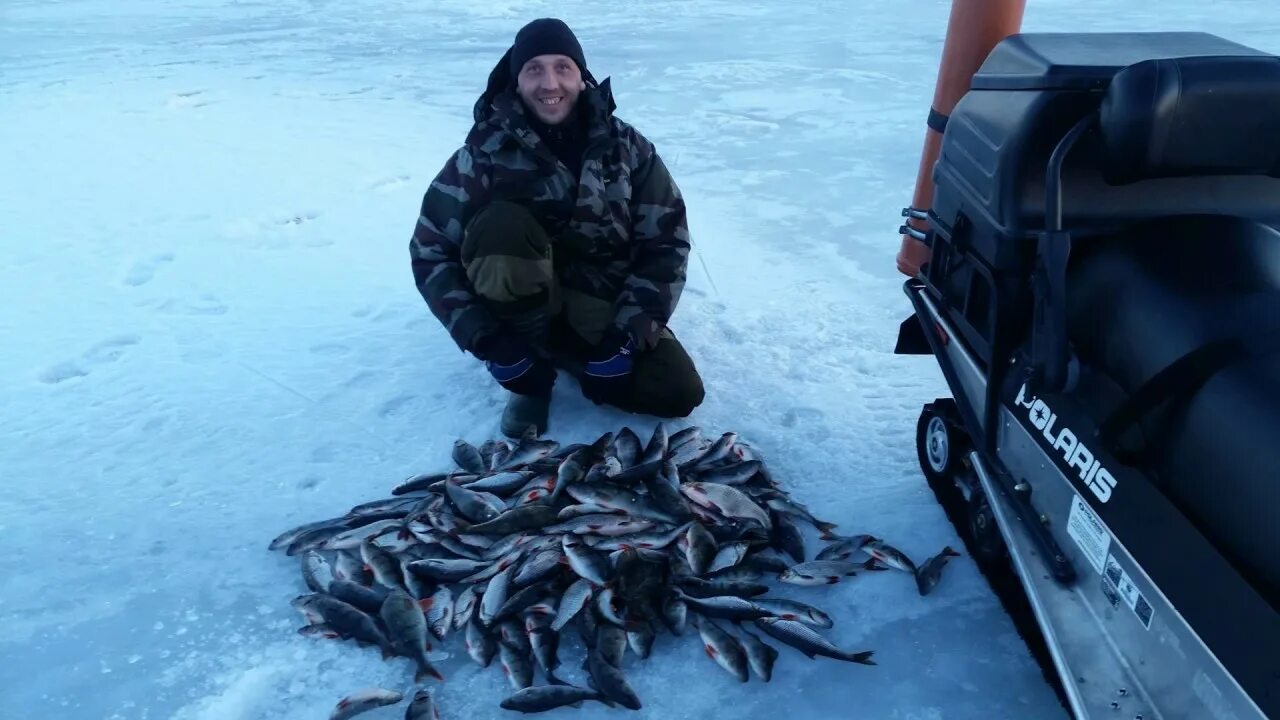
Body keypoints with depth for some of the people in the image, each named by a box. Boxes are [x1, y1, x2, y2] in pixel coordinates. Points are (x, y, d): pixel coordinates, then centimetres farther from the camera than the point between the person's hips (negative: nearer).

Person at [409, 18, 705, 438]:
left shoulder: (626, 147, -6)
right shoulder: (487, 152, -12)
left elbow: (667, 241, -7)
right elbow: (430, 250, -11)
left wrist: (627, 333, -18)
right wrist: (487, 339, -22)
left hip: (604, 311, 2)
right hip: (527, 307, -2)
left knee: (678, 394, -19)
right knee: (499, 226, -32)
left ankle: (567, 352, 7)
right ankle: (533, 374, -11)